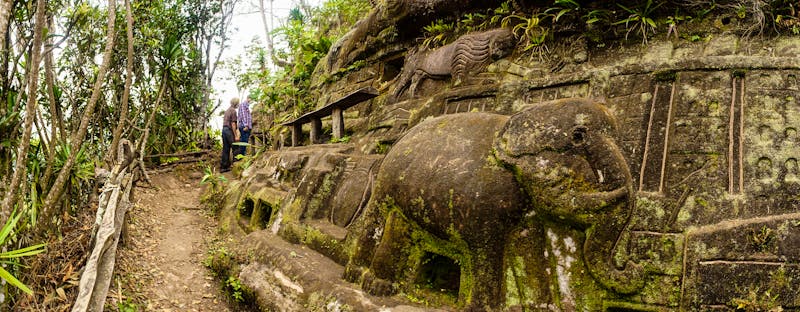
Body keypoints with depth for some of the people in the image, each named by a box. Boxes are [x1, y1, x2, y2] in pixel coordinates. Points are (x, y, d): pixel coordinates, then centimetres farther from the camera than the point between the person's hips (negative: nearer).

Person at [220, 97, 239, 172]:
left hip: (224, 129, 9)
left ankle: (223, 167, 6)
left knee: (225, 149, 7)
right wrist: (236, 135, -16)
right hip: (229, 130, -9)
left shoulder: (227, 110, 19)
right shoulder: (233, 111, -10)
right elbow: (233, 124, -15)